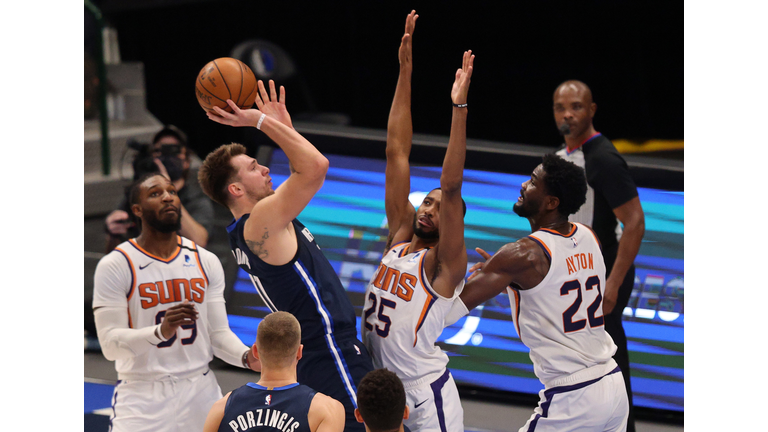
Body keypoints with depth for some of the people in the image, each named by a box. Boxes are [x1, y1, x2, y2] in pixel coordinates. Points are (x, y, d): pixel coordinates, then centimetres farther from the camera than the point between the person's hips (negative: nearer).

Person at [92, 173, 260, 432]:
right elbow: (110, 344, -14)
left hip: (201, 392, 4)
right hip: (142, 399, -4)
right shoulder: (115, 265, -7)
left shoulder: (206, 262, 8)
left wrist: (246, 357, -13)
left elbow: (219, 333, 8)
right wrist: (160, 331, -31)